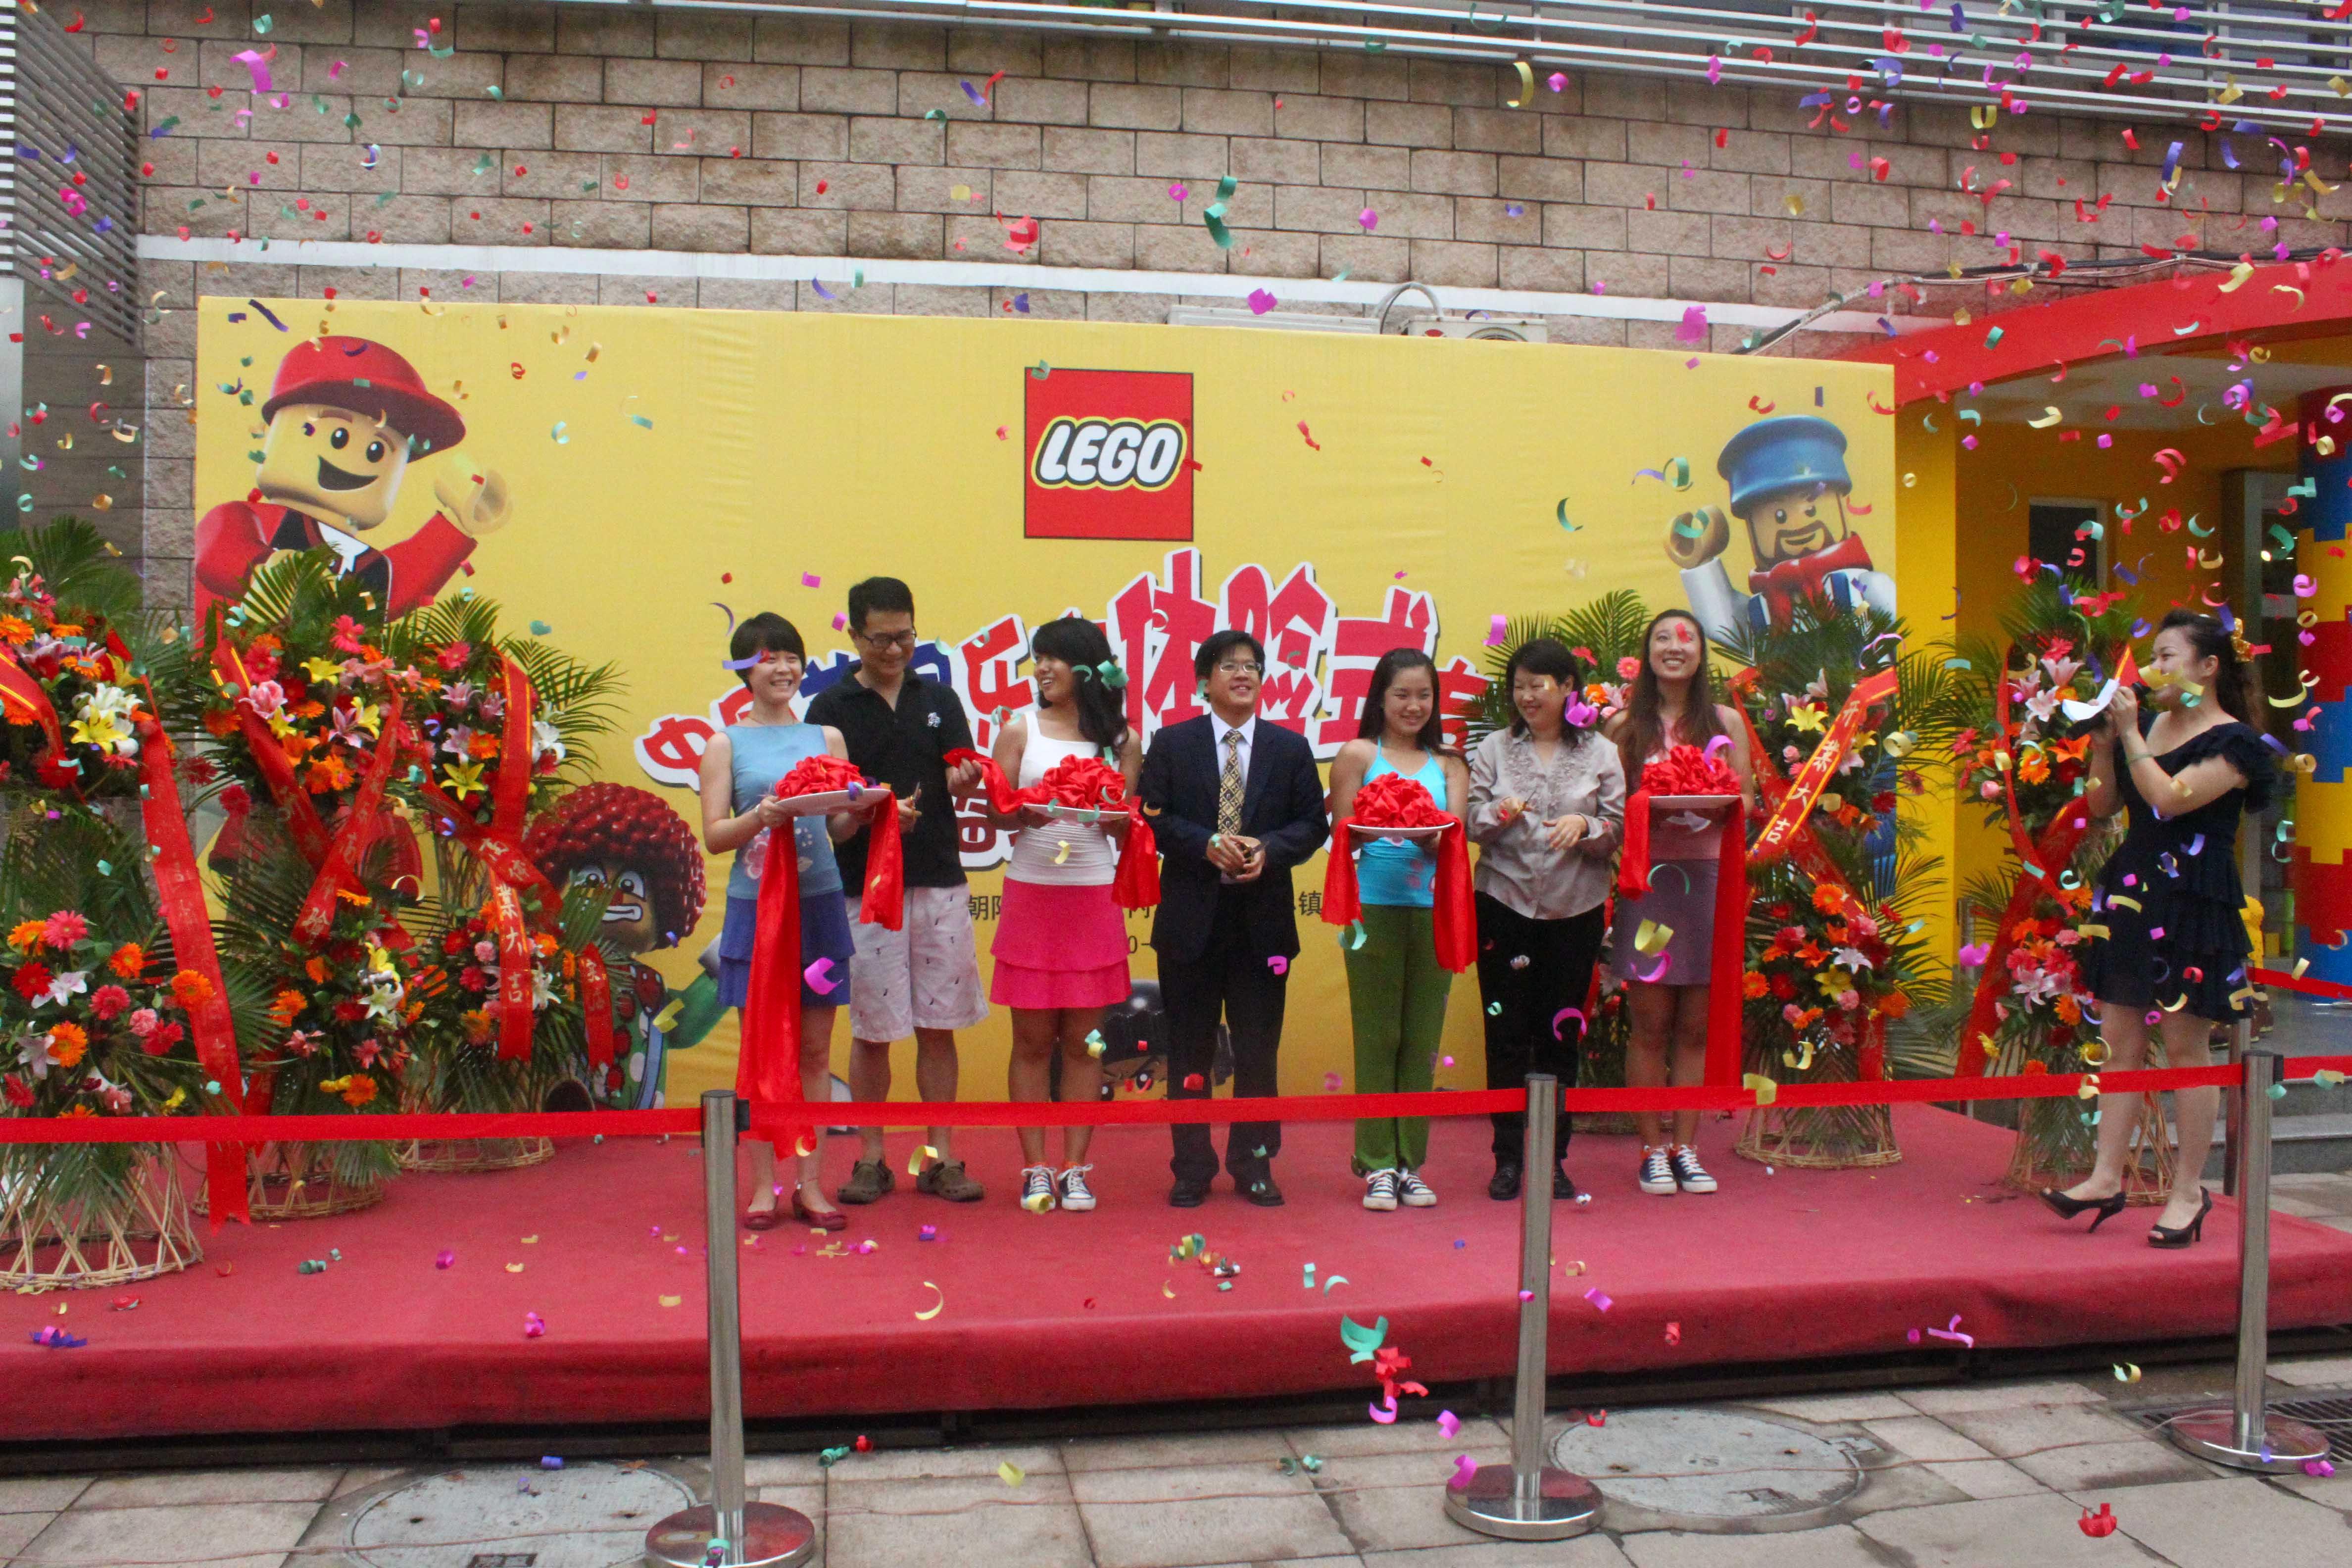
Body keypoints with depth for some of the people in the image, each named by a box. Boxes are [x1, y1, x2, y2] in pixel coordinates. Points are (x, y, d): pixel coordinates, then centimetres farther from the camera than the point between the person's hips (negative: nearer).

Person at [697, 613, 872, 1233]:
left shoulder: (826, 736, 11)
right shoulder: (725, 744, 3)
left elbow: (842, 827, 9)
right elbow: (714, 835, -3)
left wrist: (861, 809, -12)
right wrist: (760, 817, -20)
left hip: (819, 902, 2)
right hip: (756, 905, -2)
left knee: (815, 1051, 5)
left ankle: (809, 1184, 13)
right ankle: (763, 1187, 11)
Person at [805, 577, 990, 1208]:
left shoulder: (940, 700, 8)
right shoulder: (832, 707, 0)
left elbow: (961, 775, 1)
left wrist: (965, 779, -23)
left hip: (939, 882, 2)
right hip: (864, 888, -2)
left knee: (938, 1026, 6)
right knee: (871, 1029, 4)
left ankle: (942, 1158, 15)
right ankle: (871, 1160, 17)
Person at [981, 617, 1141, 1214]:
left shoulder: (1121, 739, 6)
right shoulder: (1020, 729, 5)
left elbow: (1128, 826, 5)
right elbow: (996, 811, 0)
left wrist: (1111, 816, -17)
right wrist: (1023, 815, -21)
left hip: (1094, 899, 0)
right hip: (1030, 895, 0)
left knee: (1083, 1041, 4)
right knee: (1032, 1040, 3)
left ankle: (1074, 1169, 13)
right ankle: (1035, 1170, 11)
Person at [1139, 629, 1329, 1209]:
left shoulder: (1290, 748, 7)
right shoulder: (1172, 743, 3)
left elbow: (1313, 824, 4)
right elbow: (1153, 817, -3)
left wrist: (1268, 849, -15)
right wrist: (1208, 844, -17)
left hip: (1263, 920, 1)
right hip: (1191, 918, -1)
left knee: (1258, 1051, 7)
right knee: (1190, 1051, 7)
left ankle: (1254, 1164, 20)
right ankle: (1192, 1168, 18)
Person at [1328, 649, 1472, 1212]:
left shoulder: (1449, 764, 12)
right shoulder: (1358, 754, 5)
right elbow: (1341, 838, 2)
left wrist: (1426, 833, -21)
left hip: (1433, 910, 3)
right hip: (1375, 907, -2)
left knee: (1422, 1040, 6)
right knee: (1377, 1038, 1)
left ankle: (1409, 1163, 16)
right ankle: (1377, 1165, 9)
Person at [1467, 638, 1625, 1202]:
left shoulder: (1600, 754, 4)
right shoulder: (1494, 748, 6)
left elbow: (1620, 832, 1)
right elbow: (1471, 823, 3)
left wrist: (1586, 826, -18)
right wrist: (1498, 815, -18)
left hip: (1575, 910, 0)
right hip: (1503, 904, 0)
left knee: (1561, 1034, 6)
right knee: (1506, 1033, 2)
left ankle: (1553, 1158, 17)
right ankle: (1508, 1157, 12)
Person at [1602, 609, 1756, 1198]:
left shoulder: (1725, 721, 10)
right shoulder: (1626, 724, 5)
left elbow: (1746, 798, 8)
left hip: (1708, 879, 2)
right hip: (1646, 879, -1)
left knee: (1696, 1027, 6)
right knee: (1649, 1026, 0)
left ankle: (1685, 1147, 15)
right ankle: (1653, 1150, 9)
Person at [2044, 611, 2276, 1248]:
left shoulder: (2232, 742, -7)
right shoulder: (2148, 723, 14)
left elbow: (2168, 798, -20)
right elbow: (2103, 805, 15)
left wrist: (2130, 735, -13)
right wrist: (2103, 743, 3)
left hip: (2192, 902, -7)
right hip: (2132, 890, 7)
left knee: (2184, 1047, -1)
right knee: (2120, 1039, 6)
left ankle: (2189, 1190, 9)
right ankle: (2107, 1177, 10)